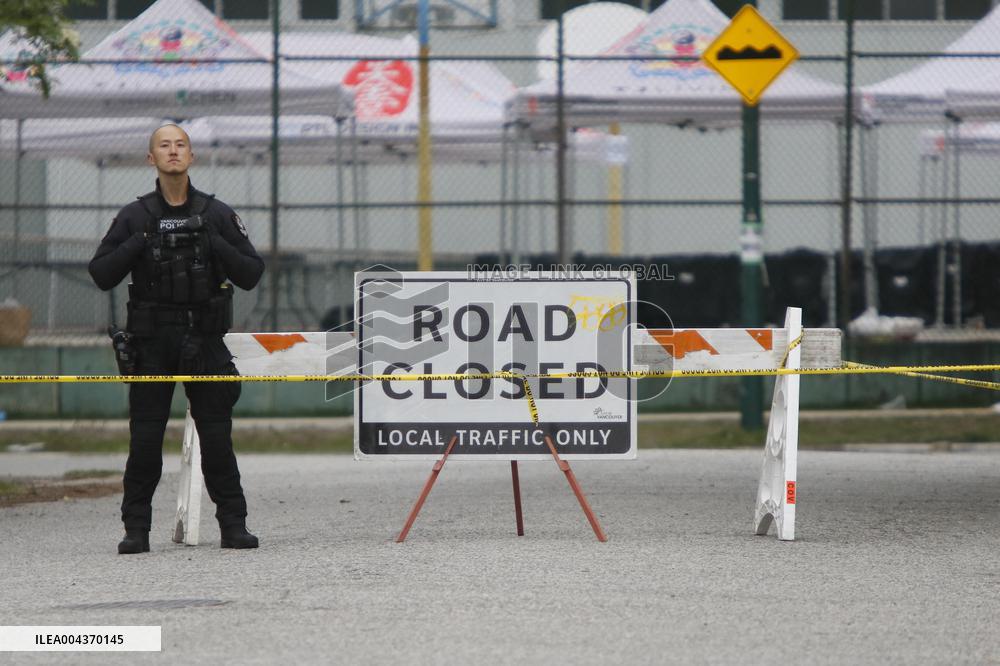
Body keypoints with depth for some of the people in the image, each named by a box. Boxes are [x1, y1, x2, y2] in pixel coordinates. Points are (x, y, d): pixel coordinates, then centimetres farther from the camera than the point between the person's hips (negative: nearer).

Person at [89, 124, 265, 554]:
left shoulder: (216, 215, 6)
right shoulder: (135, 218, 6)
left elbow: (251, 275, 3)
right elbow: (101, 275, 2)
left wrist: (216, 247, -12)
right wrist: (138, 245, -11)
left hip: (206, 341, 0)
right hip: (152, 343, 0)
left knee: (217, 438, 0)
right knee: (145, 439, -2)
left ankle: (233, 526, 7)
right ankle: (136, 529, 5)